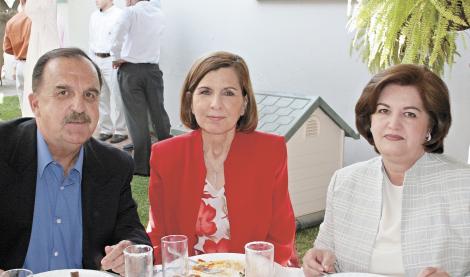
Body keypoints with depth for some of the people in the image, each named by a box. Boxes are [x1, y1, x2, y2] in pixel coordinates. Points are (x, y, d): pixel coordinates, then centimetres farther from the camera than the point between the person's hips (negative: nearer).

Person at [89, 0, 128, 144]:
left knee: (116, 97, -4)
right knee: (101, 98, 10)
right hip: (96, 60, 7)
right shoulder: (94, 16, 15)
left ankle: (120, 131, 4)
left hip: (111, 60, -7)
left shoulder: (119, 15, -8)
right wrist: (91, 60, 16)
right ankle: (105, 129, 19)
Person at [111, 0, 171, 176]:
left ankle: (143, 165, 4)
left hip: (131, 70, -4)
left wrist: (118, 58, 0)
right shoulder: (159, 15, 7)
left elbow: (117, 40, -16)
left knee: (137, 117, 1)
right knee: (158, 114, 10)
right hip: (153, 69, 4)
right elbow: (151, 40, 12)